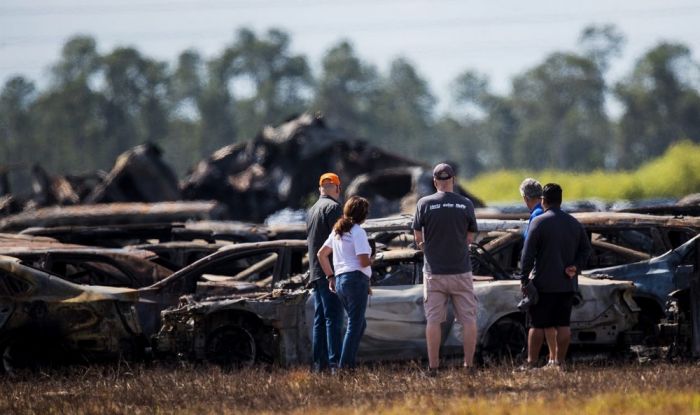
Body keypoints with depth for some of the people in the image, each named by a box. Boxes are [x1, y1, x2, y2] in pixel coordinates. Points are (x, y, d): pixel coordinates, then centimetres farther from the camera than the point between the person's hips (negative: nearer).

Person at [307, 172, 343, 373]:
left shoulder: (312, 210, 18)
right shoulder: (333, 207, -9)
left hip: (315, 272, 8)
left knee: (319, 318, 10)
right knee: (333, 318, -11)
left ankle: (319, 363, 8)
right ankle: (334, 362, -16)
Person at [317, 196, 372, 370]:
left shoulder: (337, 231, 15)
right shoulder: (357, 231, -10)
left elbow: (321, 254, 20)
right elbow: (364, 261, -17)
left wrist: (331, 276, 21)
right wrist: (371, 261, 6)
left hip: (340, 280, 8)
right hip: (357, 279, -8)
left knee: (360, 324, 17)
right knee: (355, 325, -6)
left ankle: (347, 363, 11)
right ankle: (345, 365, -12)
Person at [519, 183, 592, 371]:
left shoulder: (539, 222, -9)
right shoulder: (574, 223, 10)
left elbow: (528, 254, -11)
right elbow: (586, 248, 13)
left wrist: (524, 279, -7)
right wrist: (576, 266, 3)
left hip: (544, 284, -5)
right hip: (567, 285, 5)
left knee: (537, 325, 0)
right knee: (563, 324, 6)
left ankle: (531, 362, 0)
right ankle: (559, 362, 6)